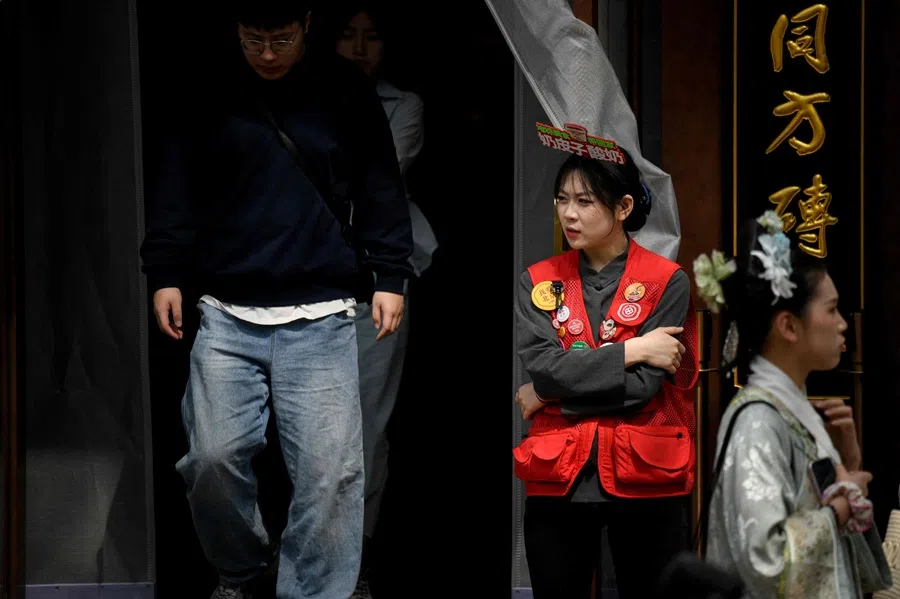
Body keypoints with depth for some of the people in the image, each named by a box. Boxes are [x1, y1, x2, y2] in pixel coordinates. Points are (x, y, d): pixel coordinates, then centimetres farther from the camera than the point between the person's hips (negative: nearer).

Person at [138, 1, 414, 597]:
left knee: (329, 469, -7)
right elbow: (179, 190, 11)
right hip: (228, 316, 1)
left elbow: (381, 188, 7)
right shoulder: (211, 96, 5)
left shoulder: (345, 90, 3)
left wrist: (390, 276, 1)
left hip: (320, 318, -1)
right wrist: (165, 273, 3)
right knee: (213, 457, -2)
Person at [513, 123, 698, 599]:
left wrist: (547, 396, -9)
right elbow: (542, 367, -9)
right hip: (557, 477, 2)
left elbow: (645, 385, -12)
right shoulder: (539, 283, 6)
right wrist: (630, 350, -13)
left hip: (643, 476, -2)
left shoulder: (666, 283, -3)